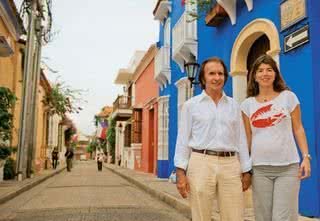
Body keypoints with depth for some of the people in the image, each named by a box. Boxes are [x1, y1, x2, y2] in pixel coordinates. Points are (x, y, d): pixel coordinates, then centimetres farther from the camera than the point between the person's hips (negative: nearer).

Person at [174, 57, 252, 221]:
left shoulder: (233, 105, 14)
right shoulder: (191, 105, 6)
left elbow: (241, 139, 14)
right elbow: (183, 139, 2)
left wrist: (246, 170, 10)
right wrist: (180, 171, -6)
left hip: (230, 165, 2)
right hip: (201, 163, -2)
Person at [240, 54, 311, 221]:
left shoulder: (288, 97, 3)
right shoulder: (247, 104, 6)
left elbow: (298, 129, 4)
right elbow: (247, 137, 7)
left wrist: (306, 157, -5)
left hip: (287, 167, -1)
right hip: (259, 168, 2)